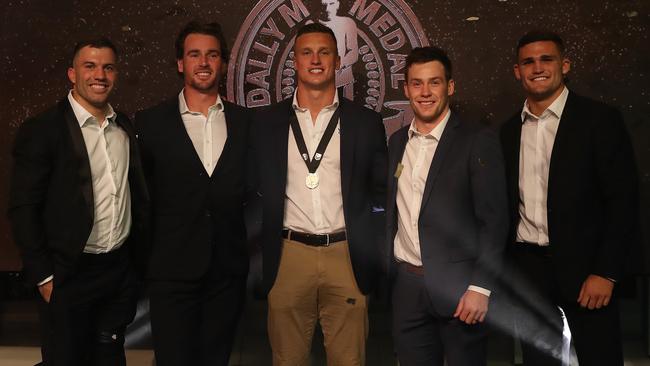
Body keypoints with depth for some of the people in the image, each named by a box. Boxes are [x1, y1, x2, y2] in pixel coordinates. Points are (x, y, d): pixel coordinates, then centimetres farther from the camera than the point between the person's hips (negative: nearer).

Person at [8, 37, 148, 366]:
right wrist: (42, 276, -12)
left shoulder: (125, 127, 6)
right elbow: (23, 209, -12)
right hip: (69, 277, -5)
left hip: (121, 269, 5)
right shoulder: (41, 130, -12)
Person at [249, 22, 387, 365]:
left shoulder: (365, 121, 5)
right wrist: (262, 253, 4)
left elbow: (381, 192, 9)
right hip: (287, 257, 1)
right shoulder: (266, 122, 6)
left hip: (347, 257, 0)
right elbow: (253, 190, 10)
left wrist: (371, 252, 3)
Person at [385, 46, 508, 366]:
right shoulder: (397, 142, 10)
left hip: (458, 287, -4)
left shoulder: (478, 141, -7)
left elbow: (494, 220, -11)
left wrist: (480, 287, -15)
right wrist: (386, 272, 11)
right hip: (406, 286, 5)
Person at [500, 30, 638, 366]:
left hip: (583, 267, -4)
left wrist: (606, 272, -14)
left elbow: (623, 200, -9)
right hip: (527, 267, 4)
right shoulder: (509, 131, 8)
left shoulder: (600, 120, -5)